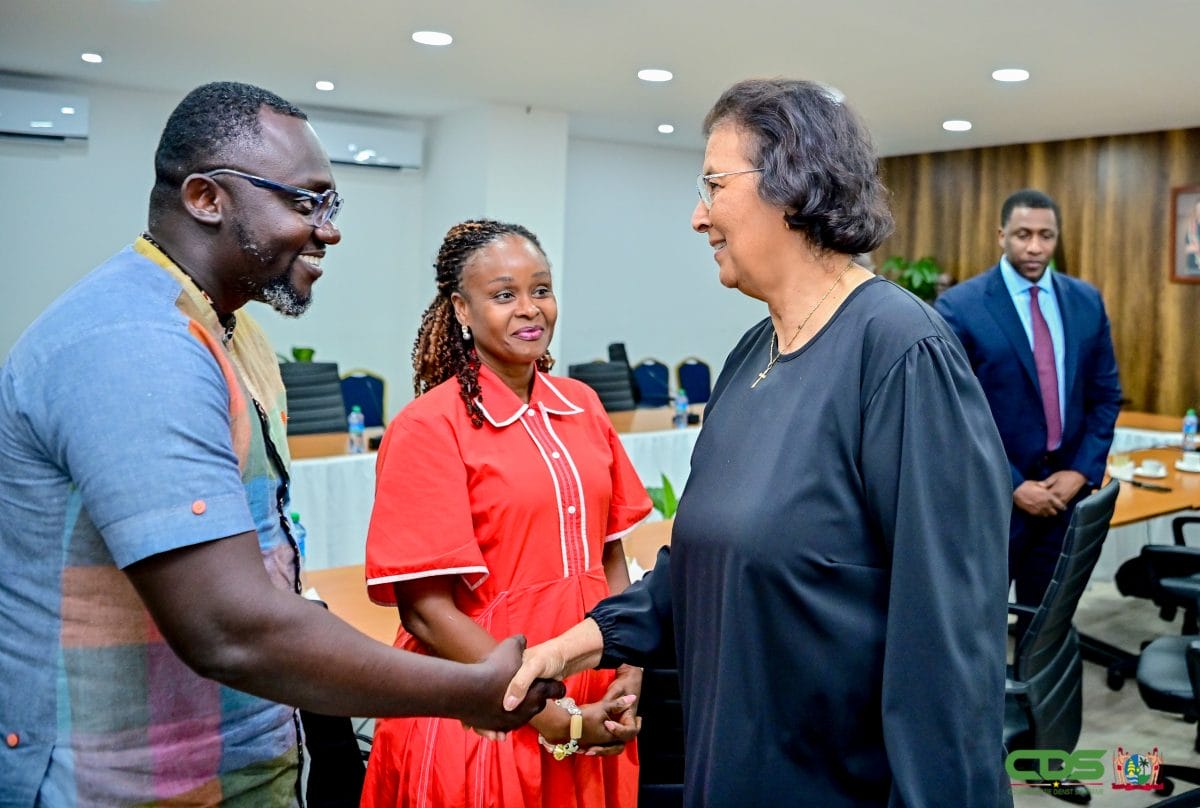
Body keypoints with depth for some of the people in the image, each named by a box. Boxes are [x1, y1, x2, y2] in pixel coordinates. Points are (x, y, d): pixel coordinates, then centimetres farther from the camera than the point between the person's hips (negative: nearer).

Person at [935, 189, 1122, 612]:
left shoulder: (1087, 300, 6)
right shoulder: (959, 306, -10)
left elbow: (1106, 394, 9)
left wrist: (1082, 471, -3)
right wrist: (1012, 486, -13)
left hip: (1066, 490, 4)